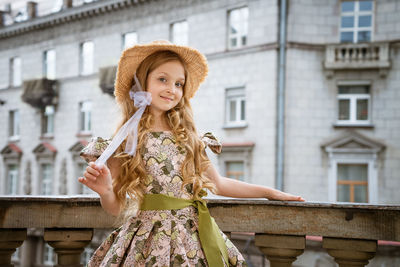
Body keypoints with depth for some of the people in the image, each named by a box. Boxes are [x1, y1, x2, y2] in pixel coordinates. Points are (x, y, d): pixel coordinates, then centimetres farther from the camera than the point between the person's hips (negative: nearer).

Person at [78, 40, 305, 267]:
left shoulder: (188, 137, 8)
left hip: (194, 239, 3)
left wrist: (270, 192, 22)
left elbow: (217, 183, 19)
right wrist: (105, 191, -22)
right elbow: (116, 208, 0)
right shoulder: (125, 141, -2)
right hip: (150, 239, -3)